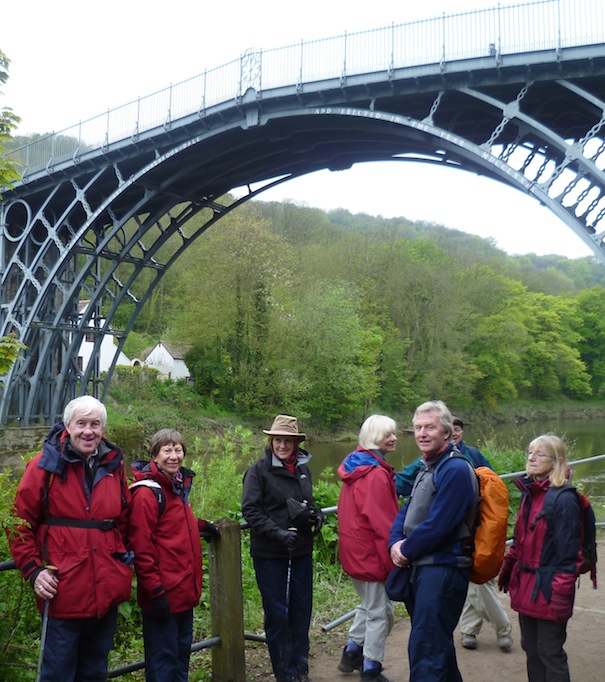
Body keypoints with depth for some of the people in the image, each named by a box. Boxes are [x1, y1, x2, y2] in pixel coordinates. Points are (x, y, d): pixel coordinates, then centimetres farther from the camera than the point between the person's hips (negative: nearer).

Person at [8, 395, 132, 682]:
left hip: (107, 593, 5)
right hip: (63, 594, -4)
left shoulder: (114, 465, 7)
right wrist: (33, 570, -12)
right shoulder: (45, 465, -6)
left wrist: (123, 558, 8)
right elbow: (20, 524, -6)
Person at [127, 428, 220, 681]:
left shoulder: (179, 486, 10)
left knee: (182, 651, 21)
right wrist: (155, 591, -21)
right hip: (163, 594, -9)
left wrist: (201, 525, 17)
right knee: (163, 659, 4)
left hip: (185, 591, 9)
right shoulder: (147, 492, -17)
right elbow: (141, 547, -21)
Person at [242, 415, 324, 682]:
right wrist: (277, 533, -24)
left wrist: (316, 514, -2)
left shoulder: (303, 468, 5)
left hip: (302, 550, 5)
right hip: (269, 553, -5)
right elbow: (250, 509, -14)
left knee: (301, 609, 13)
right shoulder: (259, 469, -10)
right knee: (276, 612, 5)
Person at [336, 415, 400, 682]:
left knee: (369, 604, 26)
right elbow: (383, 522, -23)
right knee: (380, 612, 6)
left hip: (354, 549, 9)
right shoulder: (377, 474, -22)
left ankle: (352, 653, 34)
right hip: (372, 552, -9)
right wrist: (395, 559, -16)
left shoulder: (355, 465, 8)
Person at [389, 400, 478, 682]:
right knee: (439, 643, 23)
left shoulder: (455, 469, -18)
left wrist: (406, 550, -10)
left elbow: (437, 525, -23)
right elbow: (406, 512, 14)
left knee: (425, 649, -5)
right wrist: (396, 543, -4)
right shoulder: (427, 468, 14)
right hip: (423, 567, 10)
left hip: (443, 569, -10)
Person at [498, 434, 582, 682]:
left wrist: (562, 594, -18)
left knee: (550, 653, 4)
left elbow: (569, 553, -17)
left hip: (548, 588, -8)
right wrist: (507, 569, 18)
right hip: (525, 587, 8)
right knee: (531, 649, 18)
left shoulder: (564, 499, -17)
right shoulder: (529, 494, 8)